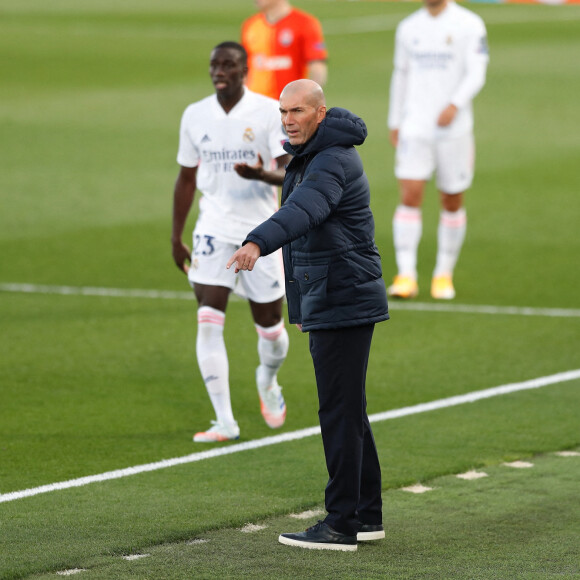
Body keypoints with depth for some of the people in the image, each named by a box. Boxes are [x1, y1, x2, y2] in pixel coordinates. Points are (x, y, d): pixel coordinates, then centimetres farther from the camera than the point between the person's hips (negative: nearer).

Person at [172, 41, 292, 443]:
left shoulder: (270, 112, -7)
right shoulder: (195, 116, 5)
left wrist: (262, 174, -32)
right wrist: (176, 237, 14)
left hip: (261, 230, -2)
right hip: (214, 230, 2)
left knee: (270, 326, 5)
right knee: (209, 321, -14)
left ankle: (268, 383, 40)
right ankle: (225, 421, -11)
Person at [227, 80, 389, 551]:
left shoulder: (333, 162, -18)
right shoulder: (307, 158, 16)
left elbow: (303, 209, -39)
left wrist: (257, 243, -56)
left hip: (343, 303, -11)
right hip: (325, 304, 11)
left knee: (340, 412, -8)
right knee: (348, 412, 13)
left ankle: (341, 524, -7)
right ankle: (367, 516, 19)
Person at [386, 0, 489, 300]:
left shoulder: (470, 25, -3)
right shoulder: (408, 27, 10)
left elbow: (476, 74, -12)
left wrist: (455, 105, -29)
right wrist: (394, 123, 21)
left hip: (454, 128, -2)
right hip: (415, 128, 2)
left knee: (452, 202, 7)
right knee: (410, 197, -11)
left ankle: (444, 275, 21)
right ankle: (406, 275, -12)